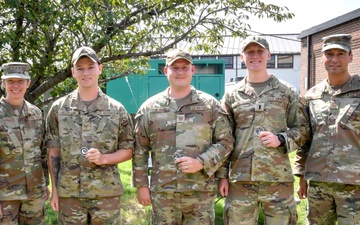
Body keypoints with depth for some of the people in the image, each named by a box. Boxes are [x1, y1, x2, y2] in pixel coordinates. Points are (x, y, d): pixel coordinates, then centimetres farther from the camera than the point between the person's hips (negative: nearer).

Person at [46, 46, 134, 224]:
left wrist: (104, 158, -14)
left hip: (107, 193, 0)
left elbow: (128, 150, 4)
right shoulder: (59, 108, 3)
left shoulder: (117, 110, 0)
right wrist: (54, 190, 3)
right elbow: (53, 152, 6)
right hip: (69, 193, 1)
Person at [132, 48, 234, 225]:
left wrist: (200, 162, -12)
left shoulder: (210, 104, 3)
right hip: (162, 192, 1)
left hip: (201, 191, 0)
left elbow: (226, 141, 1)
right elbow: (140, 150, 7)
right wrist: (141, 184, 3)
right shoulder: (149, 107, 5)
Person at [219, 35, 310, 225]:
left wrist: (280, 139, -12)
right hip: (240, 179, 1)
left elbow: (303, 129, 7)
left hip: (278, 178, -1)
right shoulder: (232, 95, 9)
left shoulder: (287, 92, 6)